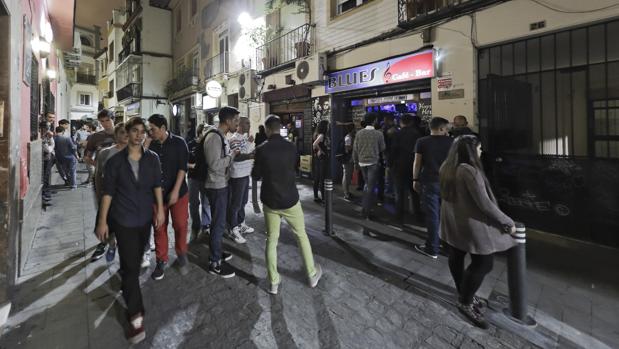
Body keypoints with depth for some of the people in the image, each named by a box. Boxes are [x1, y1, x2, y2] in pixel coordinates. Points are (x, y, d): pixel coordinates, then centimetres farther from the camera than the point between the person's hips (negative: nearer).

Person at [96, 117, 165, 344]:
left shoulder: (152, 159, 0)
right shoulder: (115, 161, -7)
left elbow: (157, 185, 4)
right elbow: (108, 192, -5)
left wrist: (160, 209, -1)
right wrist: (102, 221, -6)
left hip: (145, 218, 3)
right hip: (123, 220, -3)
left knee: (136, 260, 18)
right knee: (130, 265, -4)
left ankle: (128, 285, 46)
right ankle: (136, 318, 1)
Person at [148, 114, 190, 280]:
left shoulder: (179, 143, -5)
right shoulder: (150, 145, 1)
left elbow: (182, 167, -10)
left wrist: (175, 191, -16)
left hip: (178, 192, -2)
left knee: (181, 225, 0)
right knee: (159, 228, 7)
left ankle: (181, 255, 25)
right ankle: (161, 260, 24)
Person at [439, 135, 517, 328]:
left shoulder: (447, 168, 2)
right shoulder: (470, 171, -26)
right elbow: (485, 204, -24)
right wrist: (507, 222, -11)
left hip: (452, 221, 9)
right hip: (471, 223, -9)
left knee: (456, 257, 19)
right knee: (483, 264, 4)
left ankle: (464, 294, 39)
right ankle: (466, 303, 15)